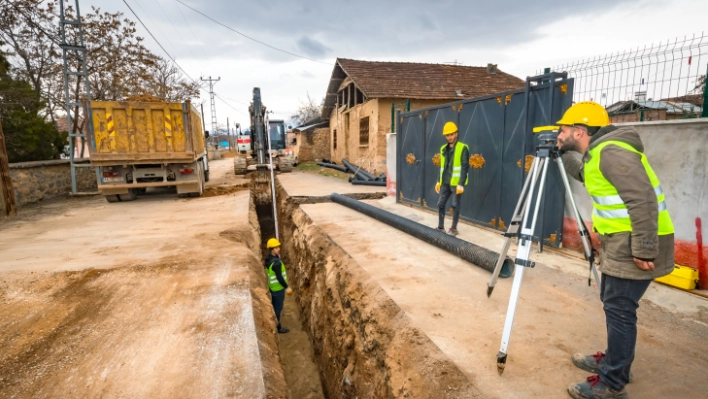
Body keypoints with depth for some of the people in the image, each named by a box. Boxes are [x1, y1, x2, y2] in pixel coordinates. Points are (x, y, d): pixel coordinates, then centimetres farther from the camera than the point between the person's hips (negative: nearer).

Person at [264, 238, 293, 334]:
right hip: (278, 288, -9)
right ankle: (278, 328, 18)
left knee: (274, 306, 20)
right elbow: (279, 277, -25)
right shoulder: (276, 262, -28)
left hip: (272, 287, 9)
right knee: (278, 308, 5)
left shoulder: (268, 259, 2)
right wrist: (287, 287, -16)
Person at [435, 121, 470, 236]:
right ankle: (440, 227, 17)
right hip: (445, 183, 6)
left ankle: (454, 228, 15)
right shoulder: (443, 149, 12)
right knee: (440, 204, 6)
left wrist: (461, 184, -18)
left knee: (455, 205, 3)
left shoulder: (462, 148, -7)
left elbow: (465, 167, -12)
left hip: (456, 183, -6)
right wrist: (439, 181, 13)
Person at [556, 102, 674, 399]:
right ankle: (614, 360, 34)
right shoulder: (596, 154, 12)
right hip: (620, 241, 10)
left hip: (635, 245, -10)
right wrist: (562, 155, 27)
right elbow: (583, 174, 36)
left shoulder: (612, 151, -19)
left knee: (619, 309, -3)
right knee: (614, 305, 19)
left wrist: (644, 250, -25)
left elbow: (643, 201, -25)